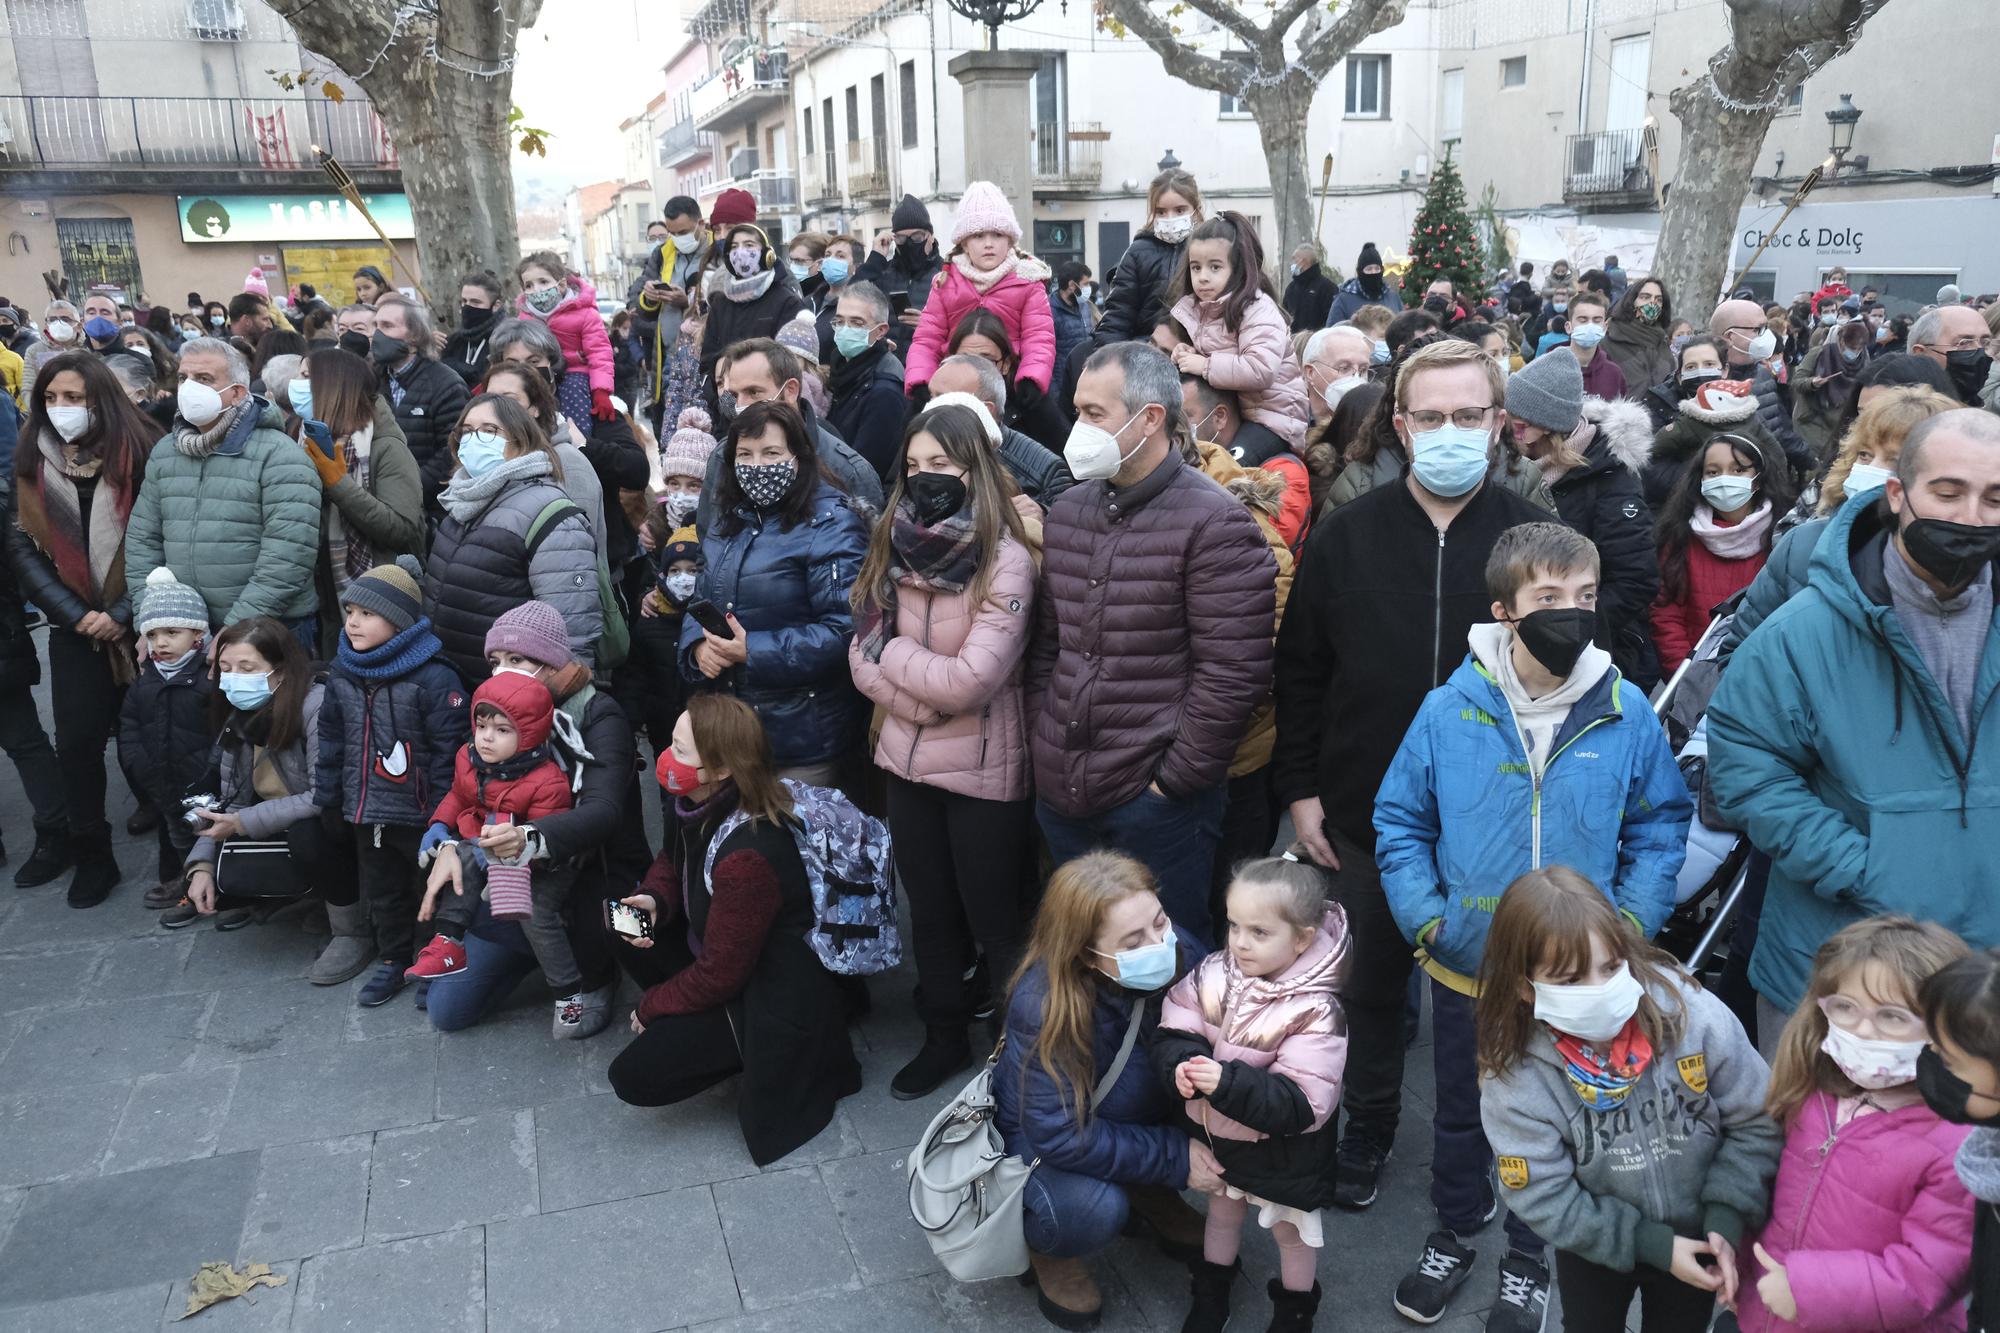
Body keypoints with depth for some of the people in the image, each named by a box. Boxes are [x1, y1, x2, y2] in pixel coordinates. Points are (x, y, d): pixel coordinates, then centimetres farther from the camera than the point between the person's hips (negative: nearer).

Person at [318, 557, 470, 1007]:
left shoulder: (434, 678, -20)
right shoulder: (342, 674, 2)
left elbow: (448, 750, -18)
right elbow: (331, 740, 12)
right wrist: (328, 798, 12)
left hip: (419, 814, -7)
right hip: (365, 813, 7)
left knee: (435, 889, 9)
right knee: (382, 890, 21)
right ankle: (394, 959, 37)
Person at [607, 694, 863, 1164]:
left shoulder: (746, 857, -35)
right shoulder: (707, 807, -10)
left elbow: (720, 974, -24)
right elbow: (672, 861, 12)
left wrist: (650, 1006, -8)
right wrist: (652, 900, -11)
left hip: (771, 998, -9)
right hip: (724, 951, 9)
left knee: (633, 1077, -9)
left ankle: (750, 1053, 6)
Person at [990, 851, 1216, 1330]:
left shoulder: (1178, 953, -26)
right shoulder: (1043, 1006, -37)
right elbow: (1062, 1137, -33)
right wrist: (1175, 1158, -30)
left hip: (1139, 1114, 5)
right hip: (1038, 1137, -4)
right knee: (1096, 1208, -33)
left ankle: (1151, 1194, 11)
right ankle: (1044, 1244, 5)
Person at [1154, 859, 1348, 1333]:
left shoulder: (1315, 1012, -31)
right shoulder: (1213, 973, -16)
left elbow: (1300, 1104, -33)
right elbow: (1173, 1032, -12)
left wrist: (1228, 1083, -44)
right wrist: (1184, 1063, -35)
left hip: (1282, 1150, -4)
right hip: (1216, 1135, 4)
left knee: (1290, 1231, 22)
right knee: (1222, 1211, 28)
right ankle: (1211, 1293, 54)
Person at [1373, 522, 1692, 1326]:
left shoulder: (1626, 715, -11)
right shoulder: (1449, 710, -13)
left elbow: (1661, 826, 1)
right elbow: (1400, 819, -2)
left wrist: (1629, 922, -9)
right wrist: (1423, 915, -10)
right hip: (1466, 965, 0)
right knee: (1460, 1111, 21)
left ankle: (1529, 1260, 41)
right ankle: (1454, 1235, 45)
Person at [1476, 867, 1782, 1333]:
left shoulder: (1693, 1014, -28)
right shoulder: (1514, 1075, -28)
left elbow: (1755, 1122, -14)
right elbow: (1544, 1198, -20)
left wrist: (1725, 1221, -20)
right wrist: (1651, 1245, -22)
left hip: (1696, 1235, 1)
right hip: (1594, 1245, -1)